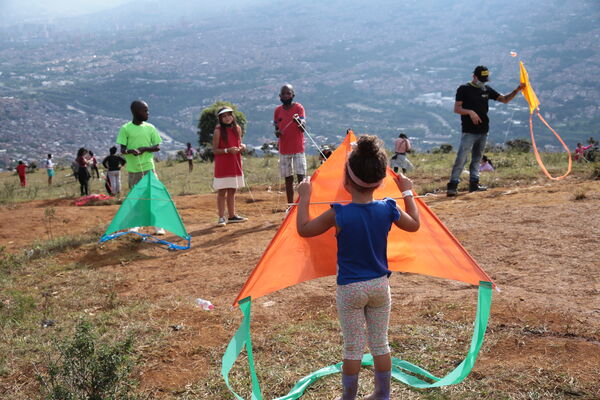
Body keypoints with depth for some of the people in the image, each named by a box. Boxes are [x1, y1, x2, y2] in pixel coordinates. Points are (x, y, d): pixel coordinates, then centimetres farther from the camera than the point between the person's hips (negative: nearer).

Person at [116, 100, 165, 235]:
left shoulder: (150, 127, 4)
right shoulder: (126, 129, -2)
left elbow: (157, 147, 3)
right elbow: (122, 150, -3)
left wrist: (143, 149, -14)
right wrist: (130, 151, -25)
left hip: (148, 167, 1)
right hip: (133, 169, -1)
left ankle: (159, 225, -1)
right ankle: (136, 224, 21)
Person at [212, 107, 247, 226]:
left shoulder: (237, 128, 6)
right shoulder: (218, 131, -10)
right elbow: (214, 150, -9)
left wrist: (242, 146, -4)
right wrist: (227, 150, -22)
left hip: (235, 164, 5)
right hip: (222, 165, -5)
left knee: (232, 190, 13)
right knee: (222, 191, -3)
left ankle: (232, 216, 21)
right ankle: (221, 218, 1)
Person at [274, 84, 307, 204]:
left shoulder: (299, 108, -4)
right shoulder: (277, 110, 7)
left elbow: (303, 128, -13)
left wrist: (299, 122, -36)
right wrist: (277, 132, -9)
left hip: (298, 149, -4)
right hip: (284, 149, 4)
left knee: (301, 176, -9)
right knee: (288, 179, 7)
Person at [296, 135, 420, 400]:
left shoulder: (339, 214, -19)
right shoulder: (388, 209, -8)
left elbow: (303, 229, -7)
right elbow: (414, 224, 12)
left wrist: (304, 198, 3)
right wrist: (408, 192, 22)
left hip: (350, 288, -3)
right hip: (380, 285, 3)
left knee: (352, 347, 8)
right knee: (380, 343, 15)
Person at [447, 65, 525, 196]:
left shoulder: (487, 90, 14)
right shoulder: (464, 89, -2)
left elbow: (504, 99, 15)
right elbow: (456, 108, -7)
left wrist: (517, 90, 0)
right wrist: (470, 112, -23)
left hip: (483, 131, 7)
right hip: (469, 131, -6)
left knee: (477, 159, 11)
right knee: (461, 159, -12)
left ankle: (474, 184, 17)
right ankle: (452, 186, -13)